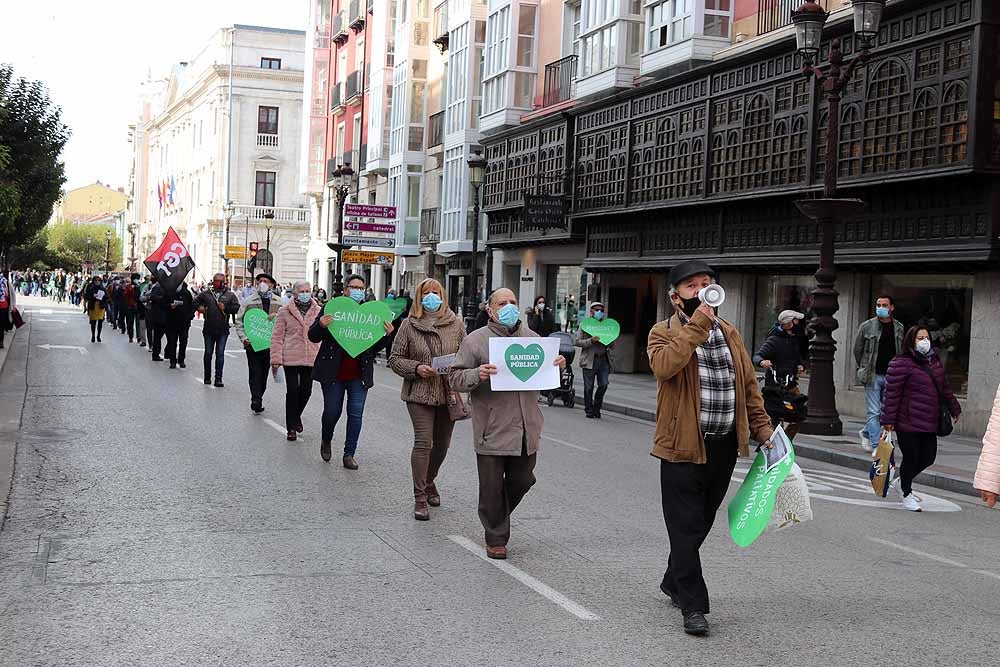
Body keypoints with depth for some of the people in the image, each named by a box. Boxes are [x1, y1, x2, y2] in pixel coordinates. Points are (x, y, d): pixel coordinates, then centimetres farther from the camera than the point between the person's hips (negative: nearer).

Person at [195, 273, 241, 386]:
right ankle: (207, 377, 22)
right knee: (208, 353, 9)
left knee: (220, 354, -3)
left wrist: (226, 308, -12)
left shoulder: (230, 295, 5)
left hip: (223, 330, -1)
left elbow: (237, 308, -1)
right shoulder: (206, 293, 7)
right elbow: (195, 302, 19)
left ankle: (218, 379, -1)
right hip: (209, 330, 1)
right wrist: (199, 307, 1)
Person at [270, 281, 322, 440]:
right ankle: (291, 427, 10)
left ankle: (296, 416, 37)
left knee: (306, 391, 10)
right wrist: (276, 359, -5)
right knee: (292, 391, -1)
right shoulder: (285, 311, -1)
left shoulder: (318, 311, 5)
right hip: (291, 358, -3)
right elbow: (277, 336, 0)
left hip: (311, 358, 3)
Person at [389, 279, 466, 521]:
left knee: (442, 444, 12)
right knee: (423, 442, -11)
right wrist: (416, 368, -13)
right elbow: (395, 359, 3)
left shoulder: (455, 324, 5)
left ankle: (429, 481, 39)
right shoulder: (408, 325, 1)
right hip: (419, 393, -3)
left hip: (449, 394, 3)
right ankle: (420, 497, -2)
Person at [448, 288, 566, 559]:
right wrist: (477, 375, -23)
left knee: (523, 480, 14)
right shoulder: (475, 340, -3)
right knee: (492, 487, 3)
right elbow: (454, 378, -4)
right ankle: (496, 539, 19)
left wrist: (558, 365, 0)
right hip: (492, 431, -4)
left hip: (526, 430, 4)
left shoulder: (532, 338, 11)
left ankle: (498, 516, 41)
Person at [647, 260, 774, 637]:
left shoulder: (729, 333, 13)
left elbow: (748, 384, 17)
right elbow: (664, 366, -26)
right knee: (686, 527, -2)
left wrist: (762, 428, 11)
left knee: (701, 523, 16)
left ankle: (673, 582, 35)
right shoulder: (663, 332, -4)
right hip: (684, 444, -5)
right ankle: (693, 605, 5)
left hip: (724, 446, 6)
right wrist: (696, 325, -24)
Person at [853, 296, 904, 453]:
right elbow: (857, 350, 7)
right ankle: (876, 446, -4)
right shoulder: (867, 326, -2)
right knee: (873, 412, -5)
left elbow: (902, 351, 14)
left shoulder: (899, 328, 6)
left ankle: (866, 432, 31)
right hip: (873, 375, -3)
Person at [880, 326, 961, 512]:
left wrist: (954, 408, 27)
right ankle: (906, 493, 22)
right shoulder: (901, 364, -12)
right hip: (908, 423, -8)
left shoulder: (934, 362, 14)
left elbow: (945, 388, 25)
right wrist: (888, 419, -16)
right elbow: (892, 393, -14)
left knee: (928, 458, 8)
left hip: (930, 423, 8)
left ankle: (901, 482, 32)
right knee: (911, 458, 1)